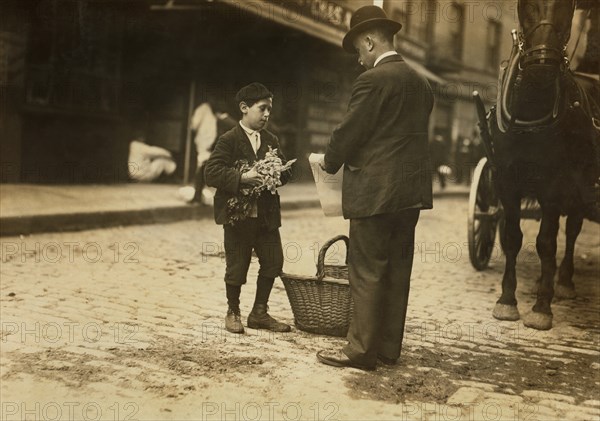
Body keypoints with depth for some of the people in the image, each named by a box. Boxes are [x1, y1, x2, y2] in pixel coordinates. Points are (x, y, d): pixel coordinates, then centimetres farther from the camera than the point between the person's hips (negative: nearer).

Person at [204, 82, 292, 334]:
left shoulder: (271, 140, 13)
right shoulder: (229, 140, -6)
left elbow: (285, 171, 13)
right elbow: (211, 172, -15)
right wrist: (242, 178, -26)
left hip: (267, 214, 6)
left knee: (273, 261, 5)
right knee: (237, 267, 3)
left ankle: (259, 313, 20)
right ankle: (233, 313, 24)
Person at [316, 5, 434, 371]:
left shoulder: (374, 79, -13)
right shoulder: (421, 82, 13)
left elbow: (350, 131, -13)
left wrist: (330, 162, 6)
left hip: (376, 190, -8)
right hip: (412, 188, 8)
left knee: (367, 272, -1)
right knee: (397, 270, 12)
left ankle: (362, 350, 6)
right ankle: (389, 347, 20)